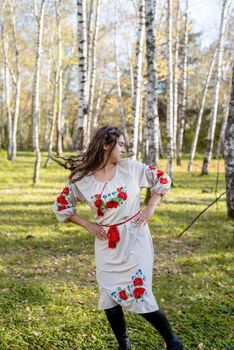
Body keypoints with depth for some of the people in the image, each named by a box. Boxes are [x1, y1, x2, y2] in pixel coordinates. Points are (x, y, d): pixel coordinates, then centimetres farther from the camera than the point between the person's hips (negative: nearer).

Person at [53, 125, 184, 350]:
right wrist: (87, 225, 0)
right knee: (109, 298, 7)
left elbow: (162, 179, 6)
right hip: (107, 245, 2)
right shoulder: (81, 178, -5)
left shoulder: (131, 168, -5)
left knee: (139, 296, -3)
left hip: (134, 240, -2)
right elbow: (61, 206, 6)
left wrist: (150, 209, -1)